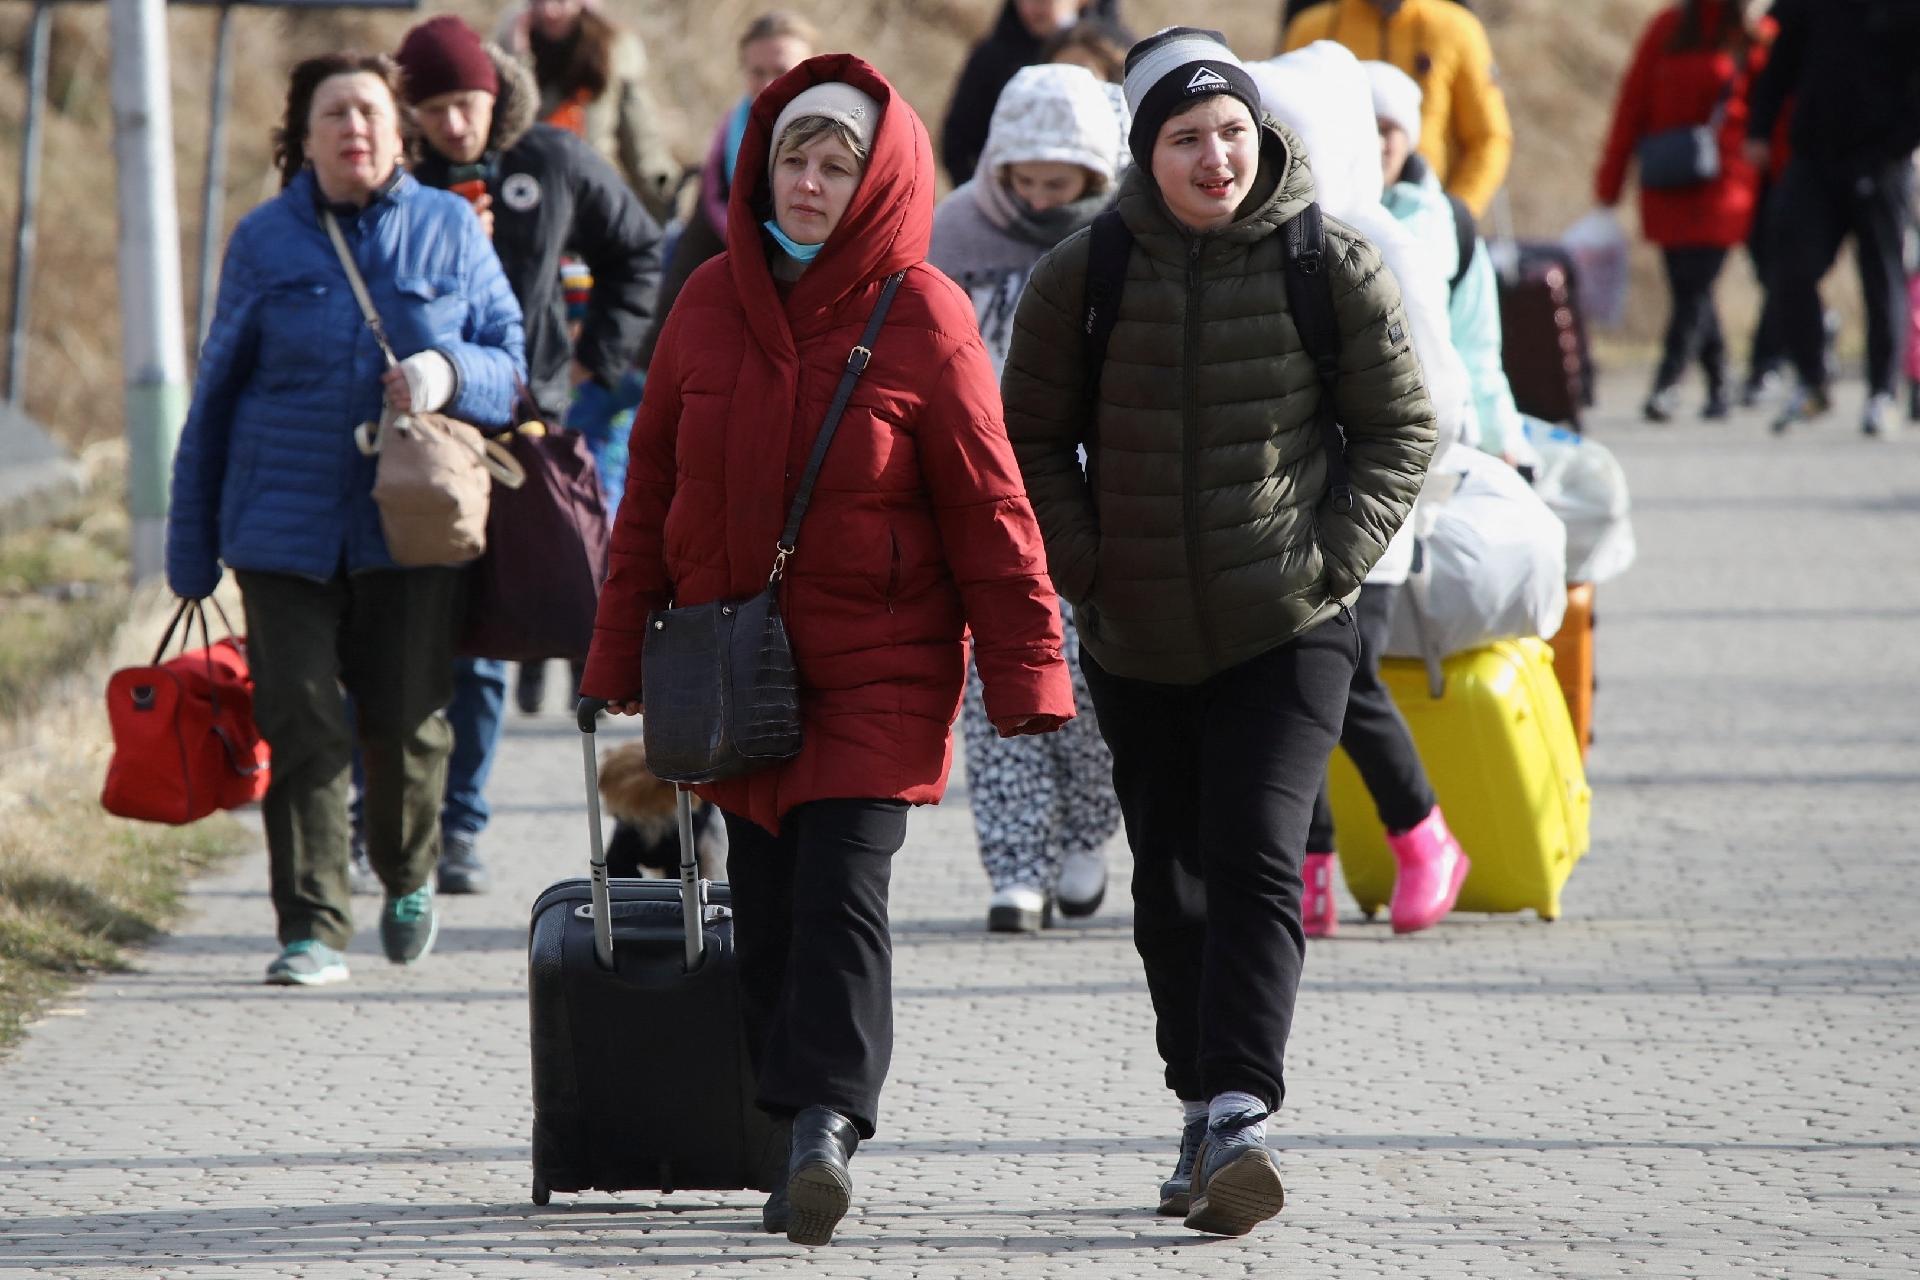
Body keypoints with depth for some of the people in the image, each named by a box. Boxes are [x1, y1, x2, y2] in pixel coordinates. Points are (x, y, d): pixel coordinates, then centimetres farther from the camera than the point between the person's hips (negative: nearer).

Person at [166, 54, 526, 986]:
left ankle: (409, 878, 32)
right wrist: (192, 549, 9)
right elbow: (216, 394, 10)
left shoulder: (450, 231, 6)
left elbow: (511, 360, 8)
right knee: (302, 727, -6)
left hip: (413, 524, 0)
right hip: (287, 524, 0)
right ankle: (312, 927, -2)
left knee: (407, 723, 4)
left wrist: (452, 375, -16)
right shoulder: (265, 242, 6)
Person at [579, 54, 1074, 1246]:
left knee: (841, 882, -16)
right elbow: (654, 486, 14)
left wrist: (1028, 675, -8)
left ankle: (828, 1123, -19)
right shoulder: (712, 305, 7)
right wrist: (624, 658, 14)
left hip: (878, 667, -4)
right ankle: (804, 1147, 9)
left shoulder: (922, 318, -5)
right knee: (767, 903, 4)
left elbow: (988, 510, -4)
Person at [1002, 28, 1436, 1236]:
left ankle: (1239, 1112, -23)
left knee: (1256, 857, -17)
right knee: (1172, 877, 10)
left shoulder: (1332, 267, -4)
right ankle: (1204, 1114, 22)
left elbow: (1402, 428, 3)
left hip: (1290, 631, -3)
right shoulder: (1083, 277, -1)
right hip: (1137, 640, 3)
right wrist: (1084, 568, -3)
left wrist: (1332, 558, -7)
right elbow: (1033, 439, 8)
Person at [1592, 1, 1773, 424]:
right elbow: (1633, 100, 9)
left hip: (1725, 183, -3)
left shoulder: (1756, 38, 0)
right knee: (1688, 289, 5)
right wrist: (1610, 181, 6)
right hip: (1667, 185, 3)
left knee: (1694, 288, -13)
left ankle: (1667, 386, -17)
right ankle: (1717, 387, 17)